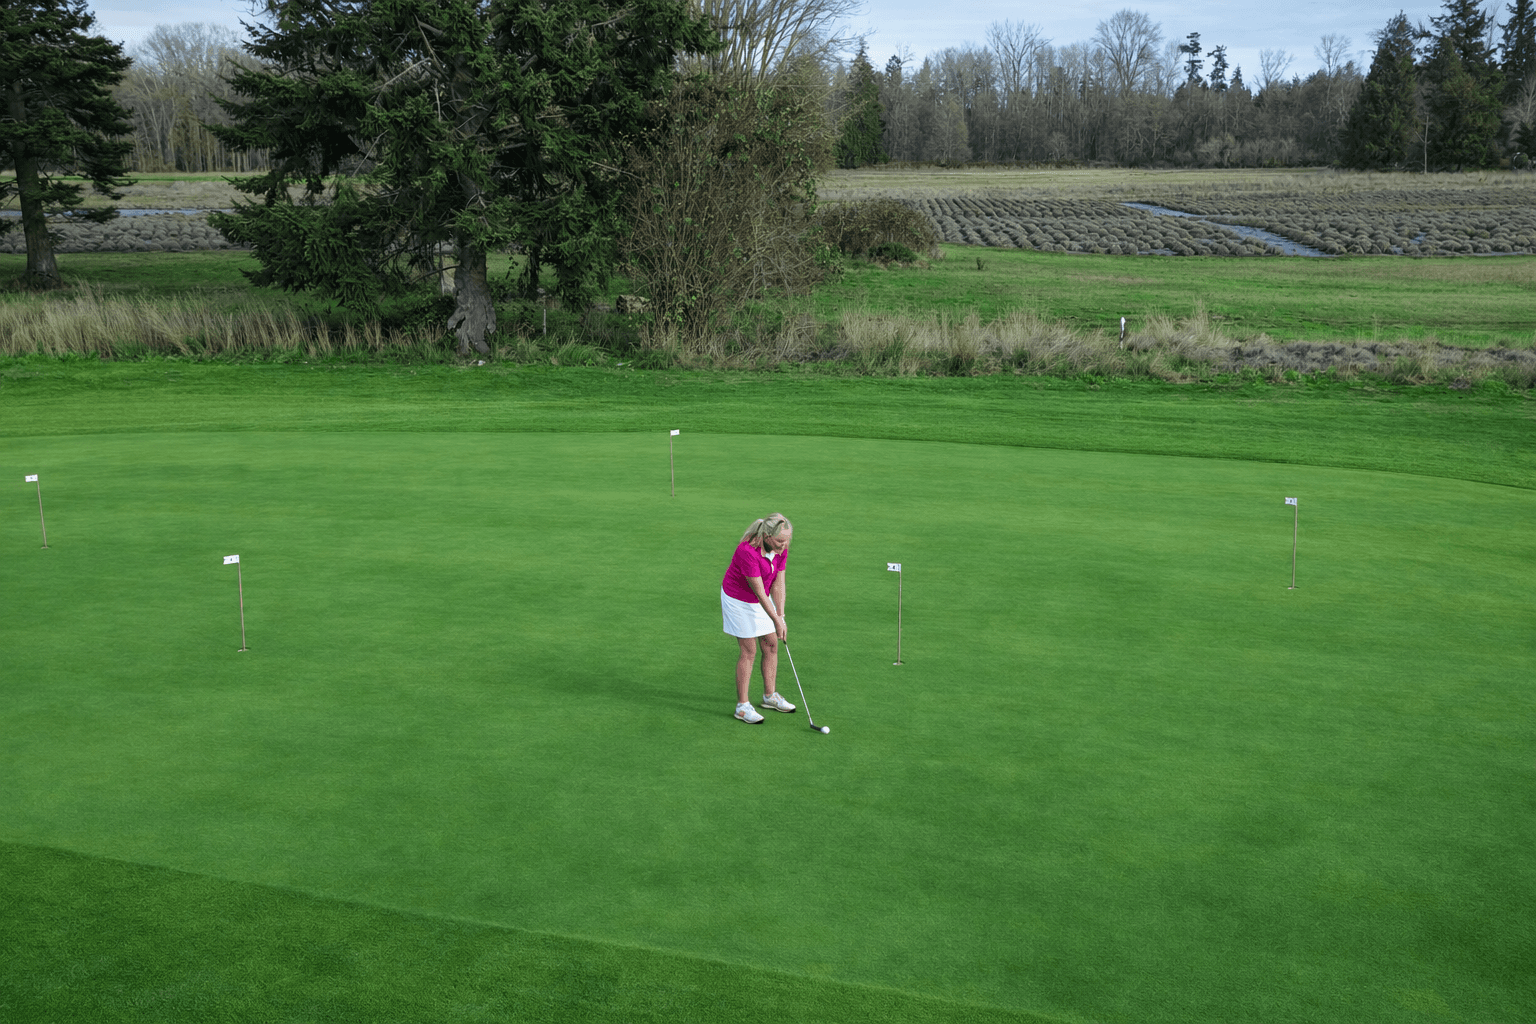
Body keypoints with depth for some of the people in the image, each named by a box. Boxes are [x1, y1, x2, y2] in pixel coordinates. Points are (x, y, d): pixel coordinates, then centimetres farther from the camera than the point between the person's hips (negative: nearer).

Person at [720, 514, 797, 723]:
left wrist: (781, 616, -11)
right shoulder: (747, 551, -35)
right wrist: (777, 621, -23)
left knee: (771, 645, 10)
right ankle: (742, 706, 6)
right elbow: (759, 591, -29)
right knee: (749, 651, -5)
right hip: (739, 601, -7)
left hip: (763, 599, 7)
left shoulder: (781, 548, -14)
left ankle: (770, 695, 27)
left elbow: (778, 583, -7)